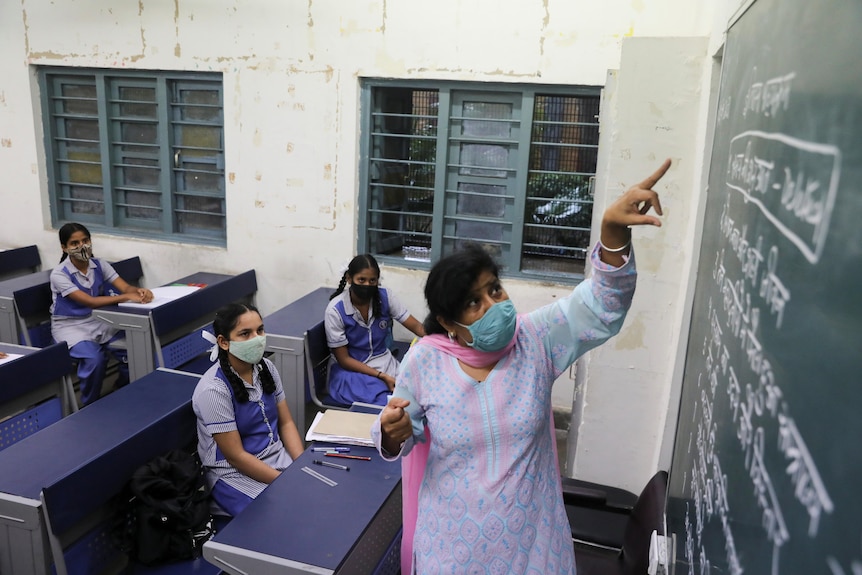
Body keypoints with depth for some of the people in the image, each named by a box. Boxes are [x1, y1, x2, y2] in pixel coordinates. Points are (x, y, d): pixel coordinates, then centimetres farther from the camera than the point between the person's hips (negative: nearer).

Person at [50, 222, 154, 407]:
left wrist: (139, 291, -38)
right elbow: (90, 302, -27)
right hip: (70, 326, -4)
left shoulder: (100, 265, -2)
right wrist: (126, 297, -37)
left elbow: (125, 287, -13)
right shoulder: (59, 274, -17)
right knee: (94, 358, -32)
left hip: (98, 320, 4)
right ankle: (90, 405, -4)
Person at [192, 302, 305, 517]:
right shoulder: (213, 390, -21)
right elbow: (236, 457, -19)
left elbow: (286, 423, 4)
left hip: (279, 456, 6)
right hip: (236, 473, -6)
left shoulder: (266, 368, -2)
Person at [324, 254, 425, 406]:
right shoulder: (335, 310, -16)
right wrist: (382, 376, -20)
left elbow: (417, 327, -7)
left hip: (385, 362, 4)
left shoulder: (385, 296, -7)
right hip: (352, 369, -4)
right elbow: (343, 359, -12)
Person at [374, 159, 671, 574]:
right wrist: (393, 434, -26)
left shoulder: (536, 340, -12)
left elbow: (601, 306, -24)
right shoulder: (424, 361, -14)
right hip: (455, 536, 0)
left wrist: (613, 228, -40)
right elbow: (400, 439, 0)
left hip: (531, 532, 1)